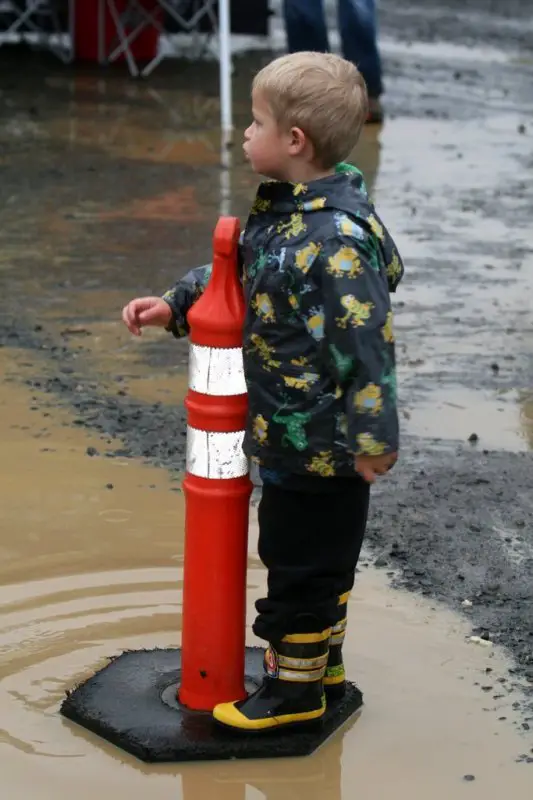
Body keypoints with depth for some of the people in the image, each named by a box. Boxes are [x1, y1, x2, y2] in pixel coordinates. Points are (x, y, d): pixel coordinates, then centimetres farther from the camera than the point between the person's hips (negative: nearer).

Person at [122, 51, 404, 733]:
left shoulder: (336, 240, -27)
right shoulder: (280, 212, 4)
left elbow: (366, 344, -27)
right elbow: (237, 272, 21)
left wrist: (373, 439, -24)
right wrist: (174, 304, 10)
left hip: (323, 442, -10)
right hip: (290, 434, 10)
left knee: (301, 564, 5)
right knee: (314, 558, 24)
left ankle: (295, 689, 20)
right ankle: (321, 665, 40)